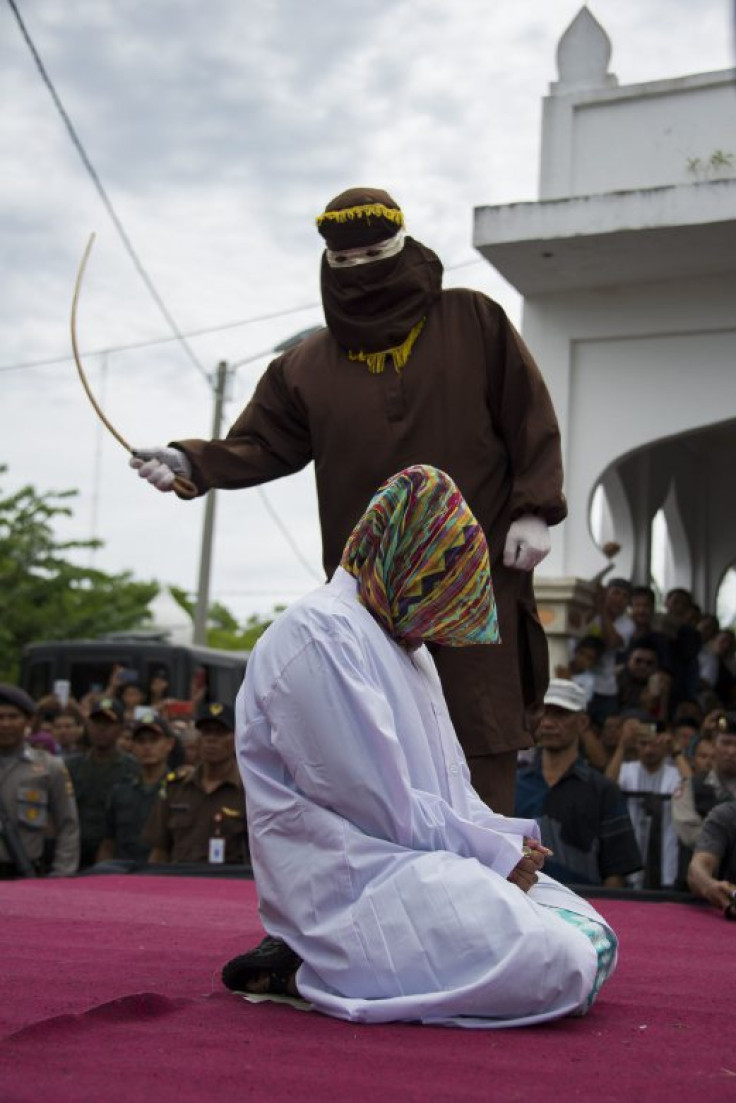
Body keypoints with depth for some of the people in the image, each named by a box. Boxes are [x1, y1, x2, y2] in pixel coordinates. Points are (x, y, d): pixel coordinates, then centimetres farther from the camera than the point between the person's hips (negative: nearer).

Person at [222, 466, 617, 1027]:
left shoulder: (404, 643, 19)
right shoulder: (318, 634, -13)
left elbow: (450, 785, 21)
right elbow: (384, 807, -17)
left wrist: (506, 837, 1)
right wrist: (497, 852, -9)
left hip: (423, 860, 11)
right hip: (353, 886, -11)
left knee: (595, 941, 4)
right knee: (560, 970, -23)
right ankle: (328, 966, -10)